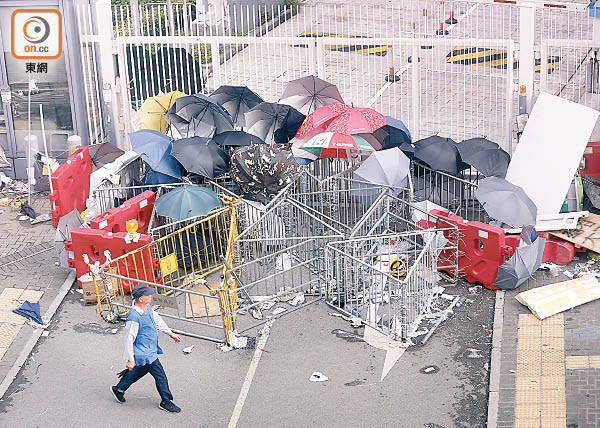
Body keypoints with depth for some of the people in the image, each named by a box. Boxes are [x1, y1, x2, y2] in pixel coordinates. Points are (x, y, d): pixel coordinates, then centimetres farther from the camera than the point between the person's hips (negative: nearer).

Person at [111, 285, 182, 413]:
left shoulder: (147, 307, -1)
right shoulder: (134, 317, -29)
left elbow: (157, 319, 17)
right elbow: (129, 339, -23)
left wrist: (170, 333, 23)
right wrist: (130, 359, -19)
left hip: (150, 350, 9)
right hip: (144, 353, -9)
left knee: (139, 371, 26)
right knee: (160, 376, 1)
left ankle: (119, 389, 44)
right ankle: (166, 402, 19)